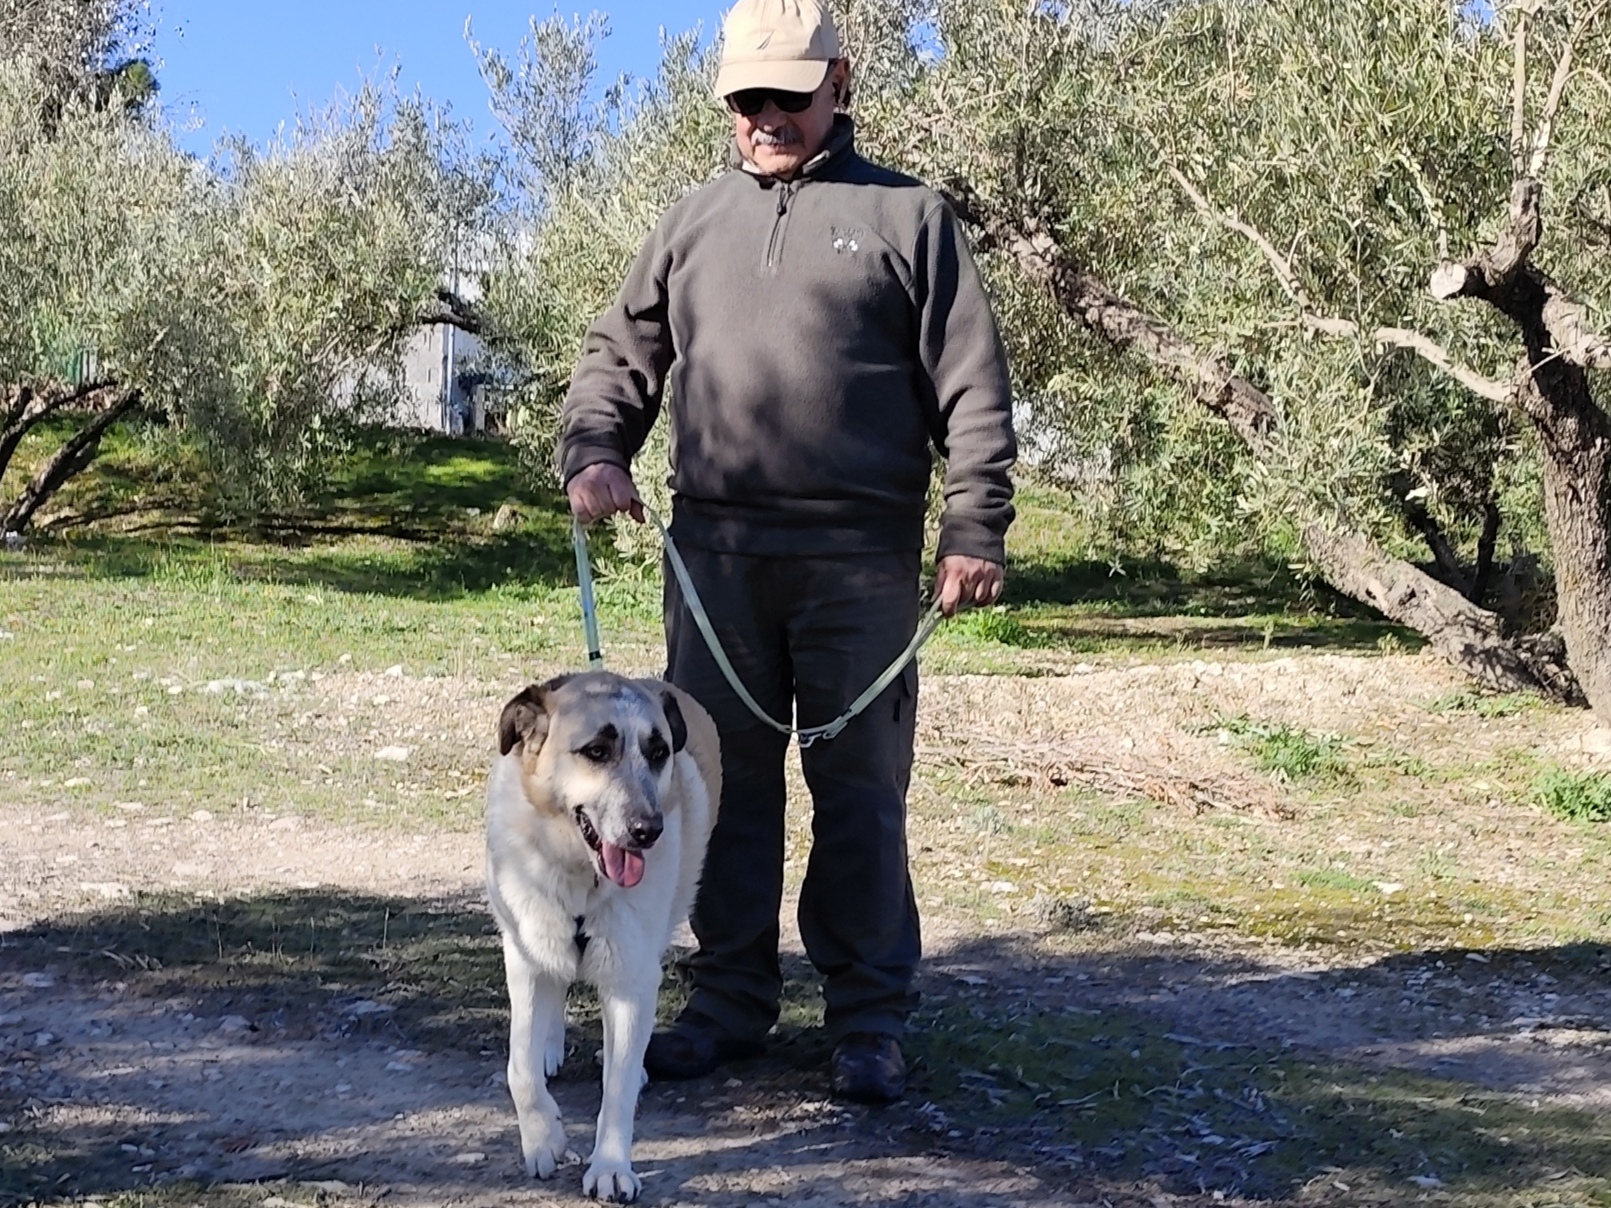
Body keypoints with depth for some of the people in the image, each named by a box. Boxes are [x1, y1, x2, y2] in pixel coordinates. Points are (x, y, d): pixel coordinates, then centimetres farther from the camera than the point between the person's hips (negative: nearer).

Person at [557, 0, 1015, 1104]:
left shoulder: (907, 216, 5)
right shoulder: (694, 225, 16)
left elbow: (973, 387, 1)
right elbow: (620, 357, 16)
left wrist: (975, 528, -8)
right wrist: (594, 451, -4)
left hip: (860, 558, -3)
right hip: (714, 554, 4)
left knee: (860, 791, 2)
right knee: (726, 783, 10)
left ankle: (871, 1022, 12)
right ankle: (731, 1000, 22)